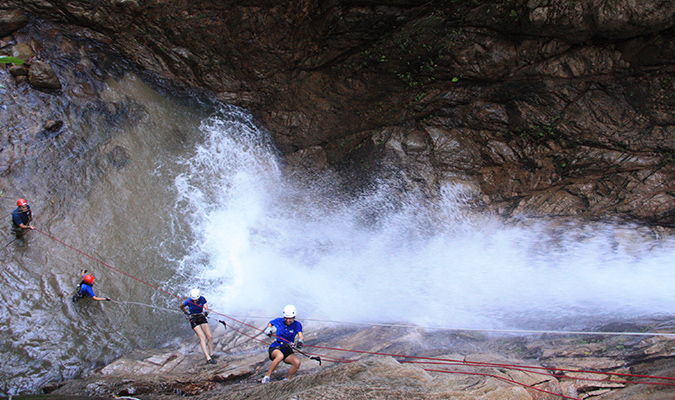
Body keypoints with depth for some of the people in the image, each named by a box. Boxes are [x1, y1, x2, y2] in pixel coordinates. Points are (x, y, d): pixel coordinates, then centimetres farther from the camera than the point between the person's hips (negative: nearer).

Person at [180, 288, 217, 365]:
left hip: (202, 318, 4)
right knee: (202, 338, -17)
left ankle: (211, 354, 16)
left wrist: (205, 312, -37)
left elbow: (206, 309, -16)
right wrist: (187, 314, 6)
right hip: (193, 320, -4)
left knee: (210, 337, -3)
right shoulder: (188, 301, -19)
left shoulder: (202, 299, -14)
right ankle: (208, 358, -22)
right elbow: (181, 307, 1)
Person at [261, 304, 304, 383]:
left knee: (297, 362, -25)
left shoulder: (297, 325, -3)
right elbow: (270, 323, 18)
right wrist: (268, 328, -4)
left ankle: (287, 380, -2)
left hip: (287, 350, 2)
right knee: (280, 356, -38)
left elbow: (301, 335, -19)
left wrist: (300, 341, -42)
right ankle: (267, 377, -25)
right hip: (275, 348, -2)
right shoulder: (279, 321, -2)